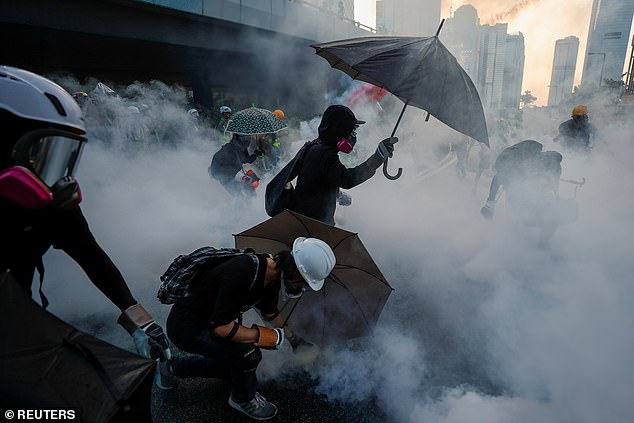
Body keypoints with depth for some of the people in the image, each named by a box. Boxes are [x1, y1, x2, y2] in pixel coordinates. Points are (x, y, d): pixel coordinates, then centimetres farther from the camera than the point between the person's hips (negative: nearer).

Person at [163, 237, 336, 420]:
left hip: (208, 320, 9)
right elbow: (221, 327, -34)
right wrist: (271, 336, -24)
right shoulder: (242, 271, -36)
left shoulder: (272, 275, -8)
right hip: (185, 326, -9)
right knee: (249, 353, -25)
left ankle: (177, 366, 39)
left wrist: (293, 338, 18)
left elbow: (270, 313, 13)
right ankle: (244, 399, 7)